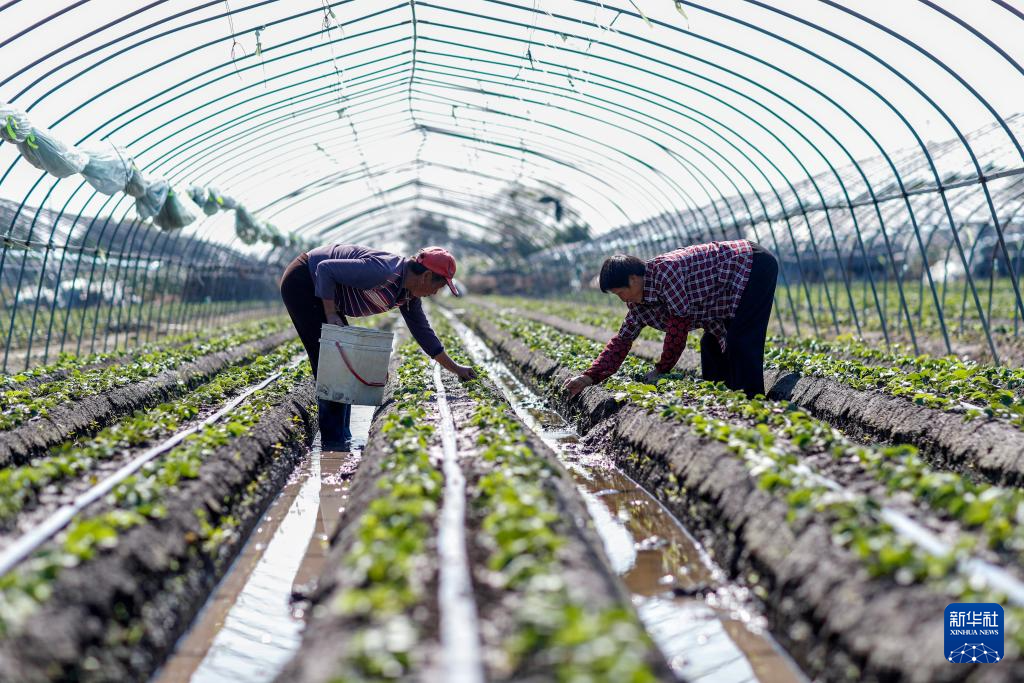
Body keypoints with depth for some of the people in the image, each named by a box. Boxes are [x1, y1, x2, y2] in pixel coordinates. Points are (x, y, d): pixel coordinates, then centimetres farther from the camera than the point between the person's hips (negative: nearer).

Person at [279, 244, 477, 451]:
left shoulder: (409, 295, -1)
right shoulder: (383, 271, -31)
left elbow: (422, 331, 11)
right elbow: (325, 269, -29)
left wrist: (455, 368, 14)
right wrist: (330, 315, -24)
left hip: (324, 290, 10)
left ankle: (342, 436, 14)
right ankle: (332, 440, -7)